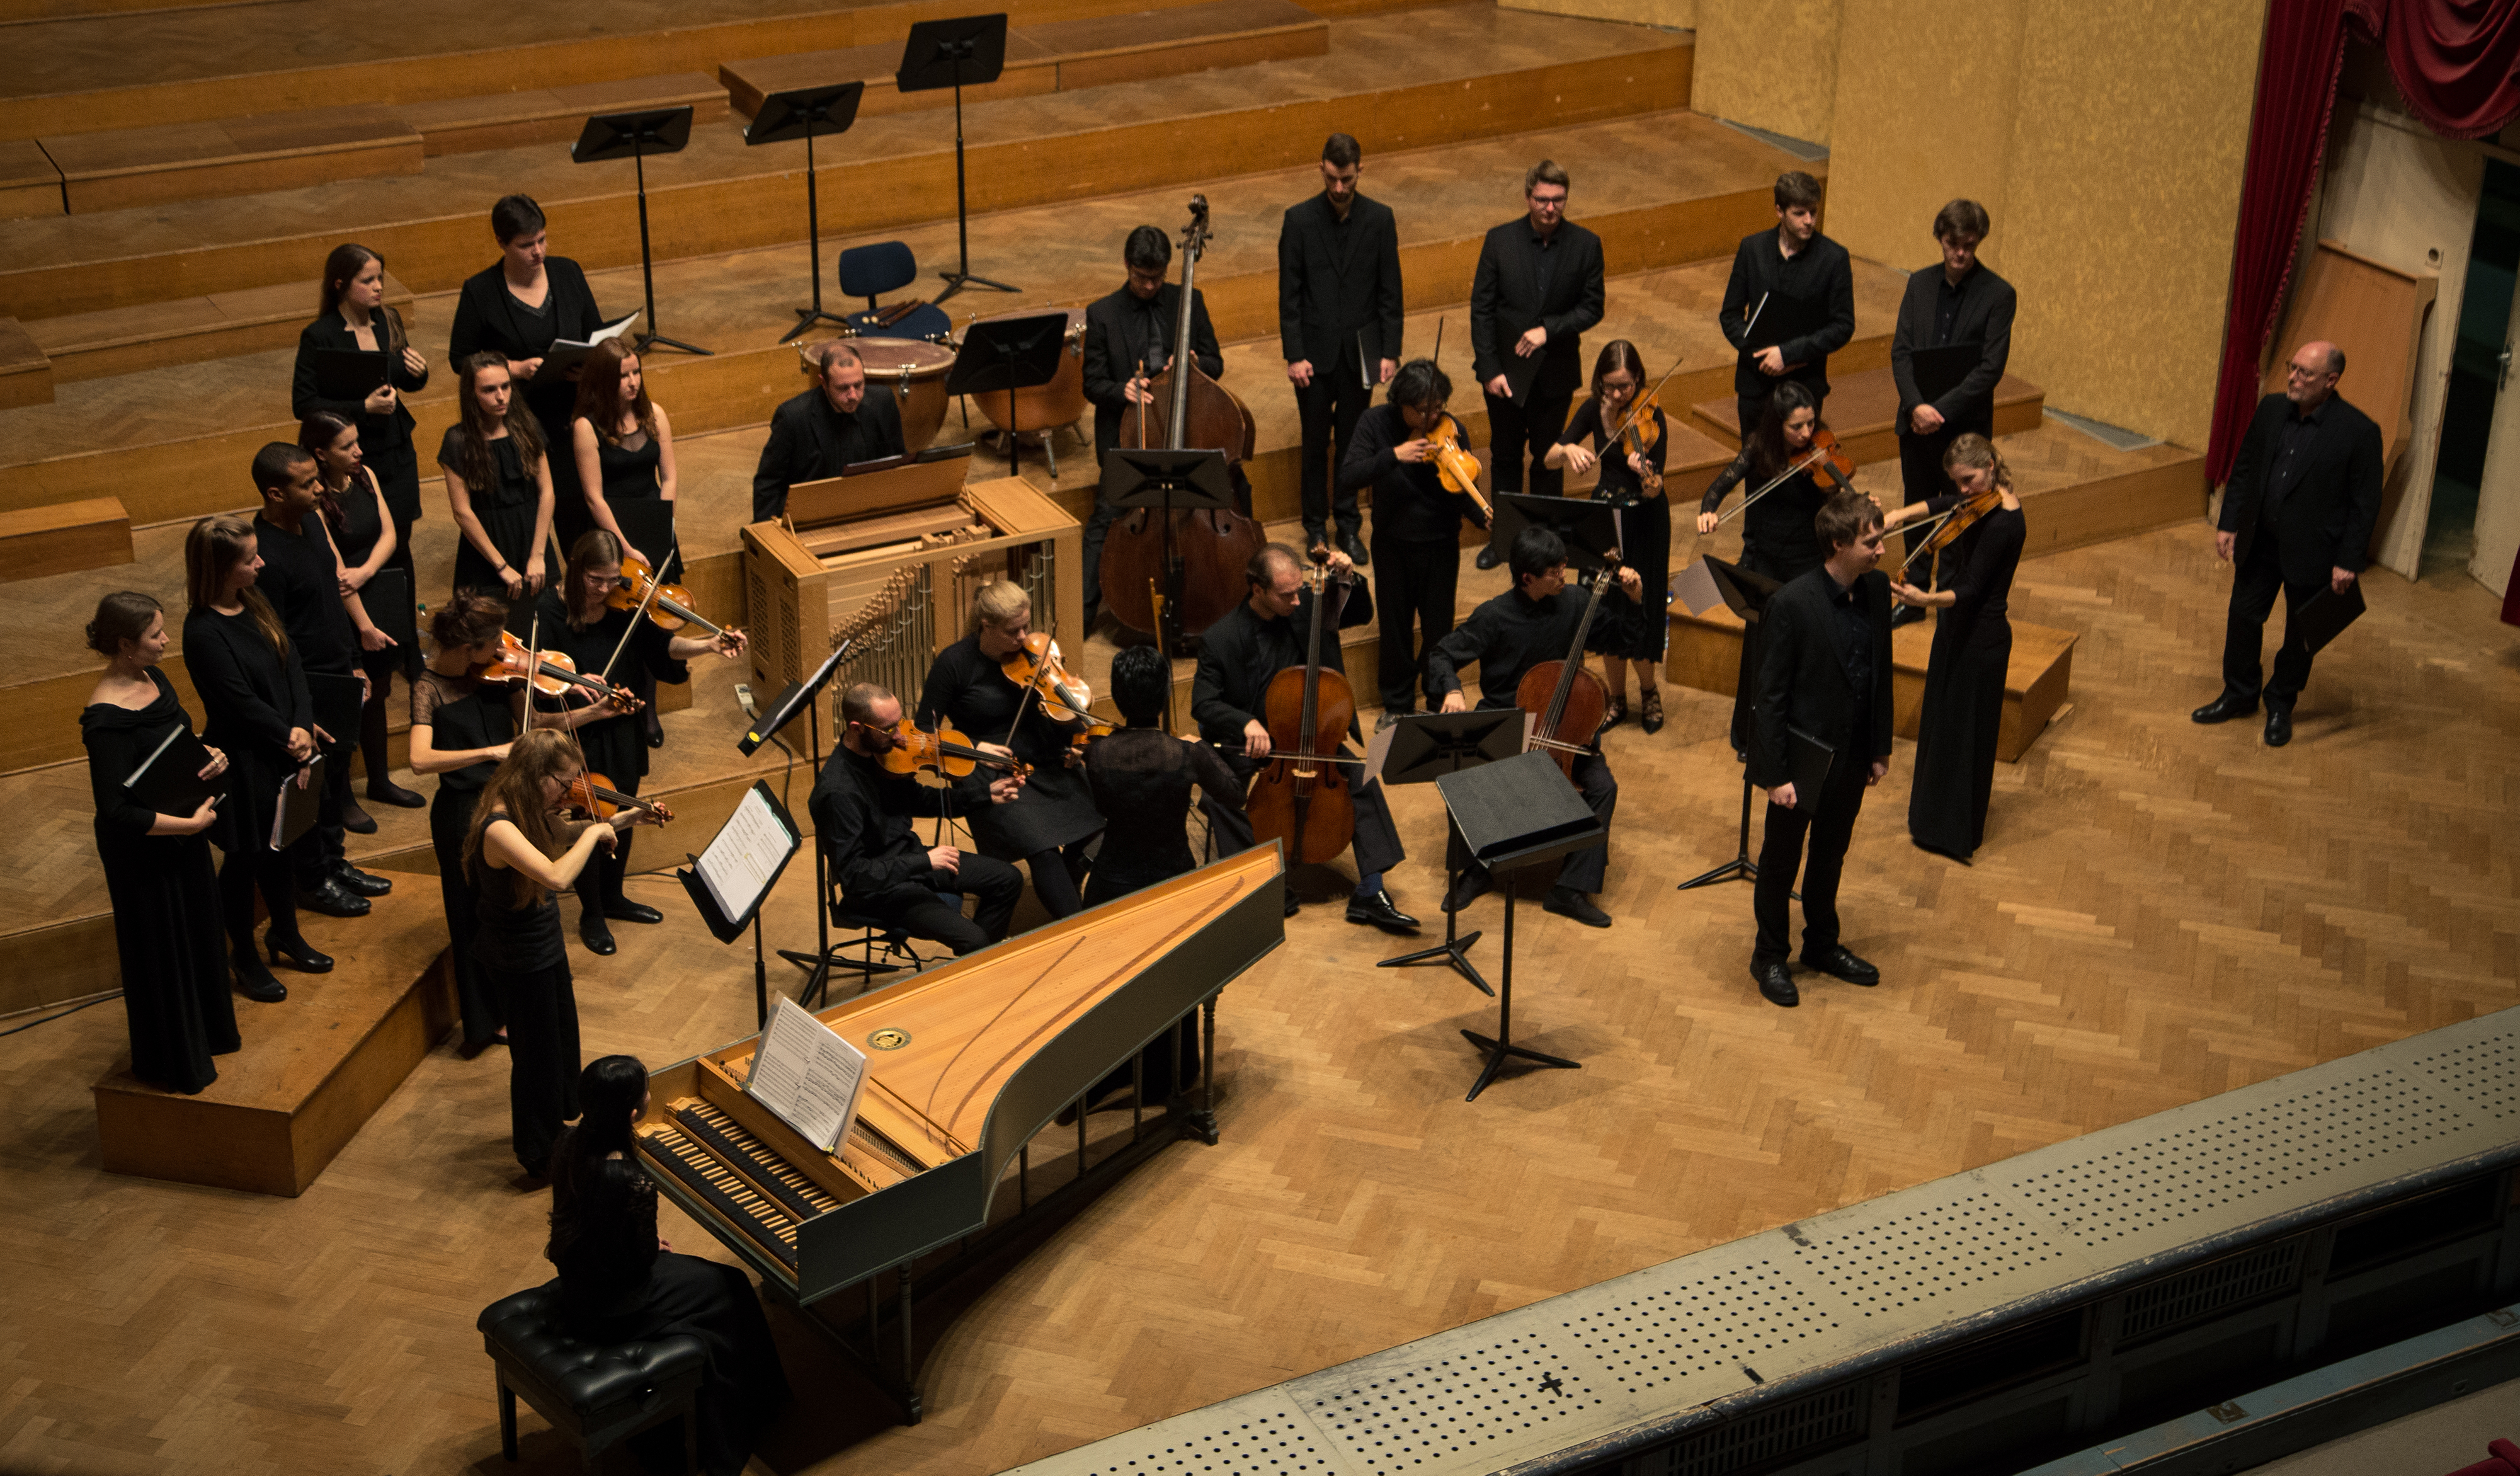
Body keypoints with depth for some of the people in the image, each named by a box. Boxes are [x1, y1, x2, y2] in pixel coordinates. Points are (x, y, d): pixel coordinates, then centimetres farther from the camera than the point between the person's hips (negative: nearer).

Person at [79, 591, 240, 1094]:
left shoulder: (154, 680, -3)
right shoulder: (106, 720, -29)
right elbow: (114, 811, -30)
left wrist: (210, 755, -6)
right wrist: (191, 823, -24)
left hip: (182, 836, 8)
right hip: (142, 850, -8)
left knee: (198, 934, 23)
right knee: (160, 951, 9)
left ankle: (205, 1034, 44)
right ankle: (174, 1062, 28)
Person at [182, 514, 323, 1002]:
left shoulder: (255, 605, 0)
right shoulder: (204, 633, -25)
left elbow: (292, 667, -1)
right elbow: (241, 703, -22)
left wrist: (303, 727, -14)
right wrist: (289, 737, -12)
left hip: (284, 749, 8)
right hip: (243, 760, -8)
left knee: (286, 846, 22)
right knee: (246, 859, 9)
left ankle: (285, 933, 43)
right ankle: (244, 958, 27)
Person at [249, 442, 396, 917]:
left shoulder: (313, 519, -2)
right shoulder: (266, 555, -29)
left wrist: (364, 628, 16)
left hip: (340, 674, 8)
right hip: (307, 685, -8)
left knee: (338, 776, 23)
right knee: (313, 785, 9)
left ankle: (336, 861, 40)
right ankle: (313, 881, 27)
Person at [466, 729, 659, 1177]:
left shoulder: (533, 814, -5)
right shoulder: (499, 829, -34)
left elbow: (562, 835, 18)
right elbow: (556, 875, -47)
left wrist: (620, 821, 8)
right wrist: (594, 832, -33)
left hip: (544, 945, 9)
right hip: (519, 960, -9)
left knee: (561, 1039, 26)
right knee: (538, 1054, 9)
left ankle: (549, 1128, 48)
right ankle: (540, 1156, 29)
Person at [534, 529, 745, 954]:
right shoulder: (551, 612, -19)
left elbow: (661, 643, -15)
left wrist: (710, 644, -32)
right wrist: (572, 683, -37)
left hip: (623, 732, 5)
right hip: (578, 736, -5)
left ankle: (612, 898, 44)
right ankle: (591, 914, 28)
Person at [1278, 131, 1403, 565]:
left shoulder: (1379, 219, -2)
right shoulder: (1299, 219, -6)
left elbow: (1390, 290, 2)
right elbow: (1289, 294, -4)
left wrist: (1390, 351, -2)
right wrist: (1294, 355, -9)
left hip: (1360, 351, 1)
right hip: (1316, 351, -1)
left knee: (1352, 443, 10)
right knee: (1316, 444, 8)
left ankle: (1348, 525, 23)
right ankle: (1316, 526, 22)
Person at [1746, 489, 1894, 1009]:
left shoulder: (1876, 590, -6)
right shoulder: (1792, 603, -25)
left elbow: (1881, 671, 6)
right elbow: (1770, 694, -20)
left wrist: (1880, 747, 9)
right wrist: (1775, 772, -19)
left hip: (1852, 758, 6)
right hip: (1803, 756, -6)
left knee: (1831, 855, 24)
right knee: (1782, 859, 14)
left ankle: (1822, 944, 44)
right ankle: (1769, 956, 33)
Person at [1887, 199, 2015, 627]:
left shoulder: (1998, 294, -9)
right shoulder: (1920, 284, 5)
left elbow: (1991, 368, -15)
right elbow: (1901, 351, -1)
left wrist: (1940, 410, -20)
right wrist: (1916, 405, -16)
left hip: (1966, 426, -4)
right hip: (1916, 421, 4)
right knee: (1917, 512, 15)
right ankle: (1914, 599, 29)